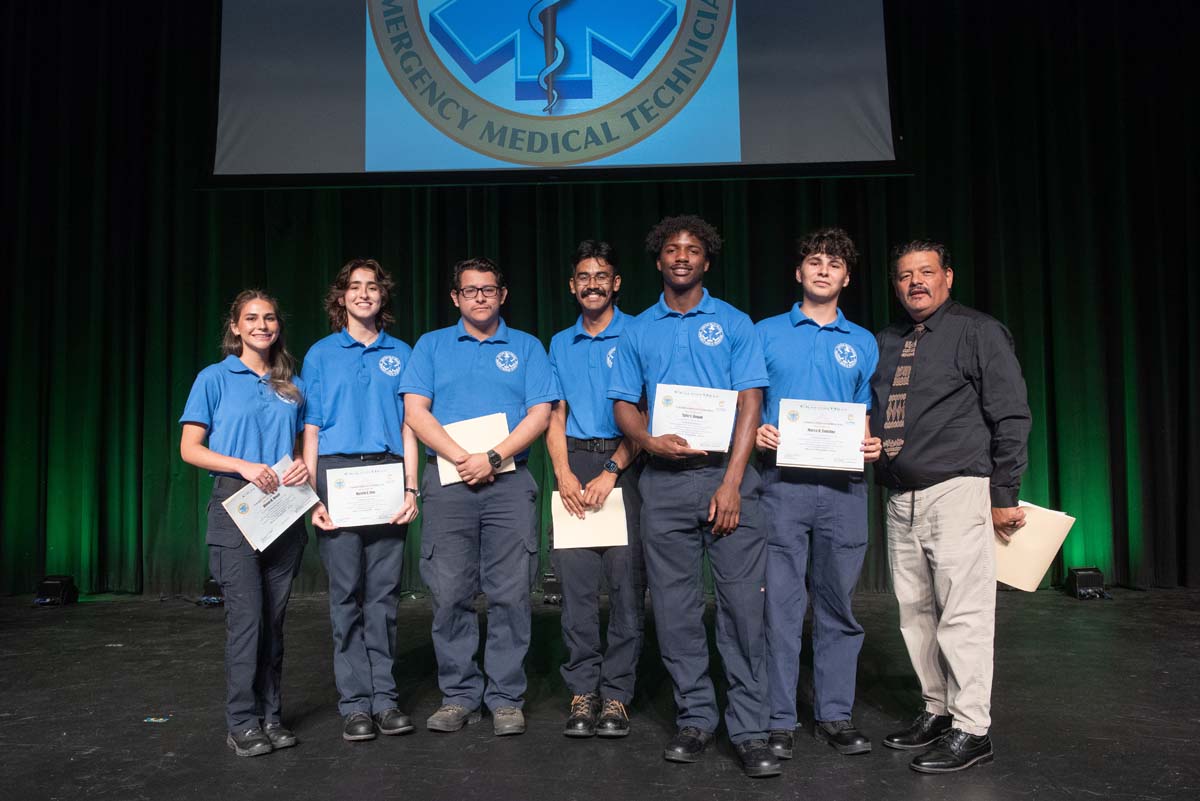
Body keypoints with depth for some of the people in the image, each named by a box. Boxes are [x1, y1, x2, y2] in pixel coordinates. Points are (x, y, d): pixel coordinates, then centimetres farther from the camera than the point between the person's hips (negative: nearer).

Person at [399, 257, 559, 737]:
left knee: (510, 595, -1)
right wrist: (460, 458, -11)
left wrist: (493, 457, -12)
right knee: (450, 594, 1)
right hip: (448, 482, 1)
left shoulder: (526, 348, 12)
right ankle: (459, 696, 13)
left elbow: (540, 413, 2)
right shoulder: (431, 346, 13)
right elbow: (415, 411, 2)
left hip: (509, 482, 0)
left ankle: (506, 698, 10)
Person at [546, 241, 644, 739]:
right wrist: (564, 473, -1)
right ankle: (582, 691, 7)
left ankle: (616, 694, 4)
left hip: (625, 462, -3)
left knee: (626, 579, -4)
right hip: (575, 461, 3)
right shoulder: (560, 344, 18)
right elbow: (555, 416, 15)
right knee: (575, 578, -1)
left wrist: (611, 471, -12)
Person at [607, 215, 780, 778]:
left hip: (726, 474, -2)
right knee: (674, 606, 6)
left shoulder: (733, 324, 6)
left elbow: (750, 404, -1)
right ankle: (695, 717, 19)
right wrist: (649, 440, -11)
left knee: (742, 602, -4)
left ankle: (749, 729, 4)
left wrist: (731, 483, -10)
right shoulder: (638, 331, 13)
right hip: (664, 482, 2)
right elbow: (623, 405, 11)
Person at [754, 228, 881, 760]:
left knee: (838, 603, 7)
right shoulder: (766, 333, 9)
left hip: (843, 484, 2)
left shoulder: (863, 343, 15)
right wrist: (755, 431, -12)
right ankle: (779, 720, 8)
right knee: (781, 603, -1)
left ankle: (835, 715, 18)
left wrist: (871, 444, -5)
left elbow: (866, 413, 15)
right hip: (782, 481, -2)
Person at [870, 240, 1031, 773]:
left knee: (963, 614, -4)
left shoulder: (978, 332, -1)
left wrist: (1004, 494, -7)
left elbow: (1011, 417, -4)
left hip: (958, 490, -6)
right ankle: (937, 712, 23)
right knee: (916, 614, 11)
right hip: (901, 499, 6)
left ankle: (971, 729, 4)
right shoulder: (884, 343, 16)